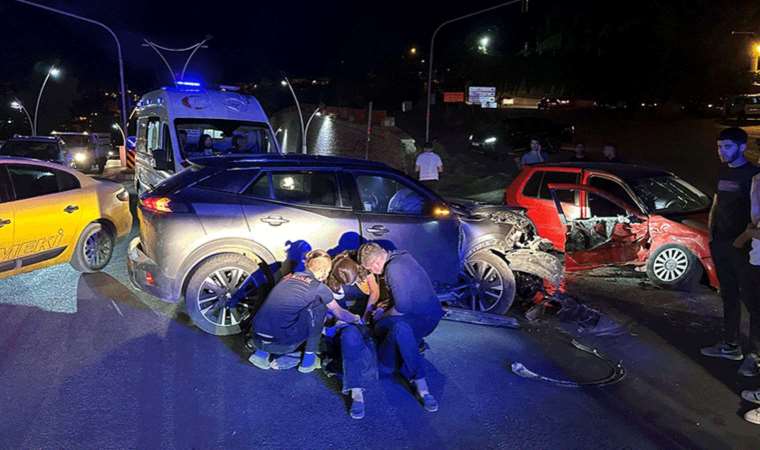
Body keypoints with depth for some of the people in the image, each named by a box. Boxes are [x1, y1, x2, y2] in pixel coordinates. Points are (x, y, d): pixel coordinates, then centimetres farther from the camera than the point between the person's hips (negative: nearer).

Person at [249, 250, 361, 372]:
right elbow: (339, 313, 19)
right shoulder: (319, 288, 2)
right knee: (319, 306, 10)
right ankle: (308, 360, 15)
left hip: (256, 340, 6)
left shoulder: (289, 277, 19)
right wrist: (356, 319, 41)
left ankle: (262, 353, 17)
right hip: (279, 344, -6)